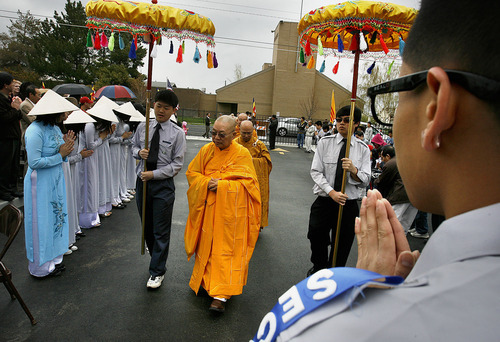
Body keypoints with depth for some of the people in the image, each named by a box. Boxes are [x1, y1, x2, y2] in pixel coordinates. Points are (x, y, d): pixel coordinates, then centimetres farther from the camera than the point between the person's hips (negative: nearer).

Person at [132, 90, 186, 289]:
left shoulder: (177, 133, -8)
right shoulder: (143, 127, 3)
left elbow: (177, 164, -8)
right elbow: (134, 146, 18)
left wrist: (154, 174, -16)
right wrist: (139, 152, -5)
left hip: (163, 185, -4)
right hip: (142, 181, 5)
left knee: (161, 231, 2)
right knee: (147, 228, 17)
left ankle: (157, 272, 18)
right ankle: (158, 261, 40)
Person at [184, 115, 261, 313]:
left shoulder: (242, 153, -7)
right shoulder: (206, 150, 3)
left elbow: (247, 183, -10)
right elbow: (192, 173, 7)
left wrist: (222, 184, -19)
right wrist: (207, 183, -12)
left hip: (230, 211, -3)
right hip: (208, 209, 4)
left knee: (226, 249, -2)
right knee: (208, 246, 12)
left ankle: (220, 295, 2)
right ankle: (207, 281, 34)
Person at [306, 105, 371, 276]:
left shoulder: (363, 149, 0)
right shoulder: (325, 142, -1)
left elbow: (365, 181, -2)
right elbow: (316, 172, -7)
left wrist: (353, 170, -24)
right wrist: (332, 192, -19)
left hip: (349, 204, 1)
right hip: (324, 201, -1)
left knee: (342, 246, 11)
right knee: (317, 238, 3)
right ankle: (318, 268, 35)